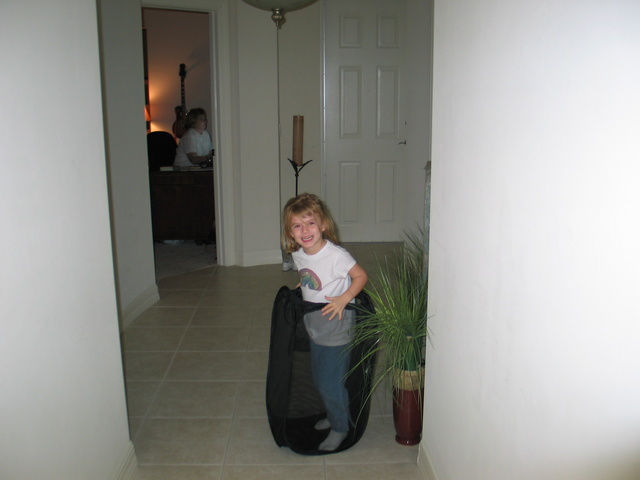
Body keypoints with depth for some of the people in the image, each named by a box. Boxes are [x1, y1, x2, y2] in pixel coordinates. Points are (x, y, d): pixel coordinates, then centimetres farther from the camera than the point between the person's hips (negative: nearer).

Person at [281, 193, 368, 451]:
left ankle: (340, 427, 26)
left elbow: (361, 276, -16)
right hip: (313, 327, 7)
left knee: (331, 383, 2)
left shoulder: (336, 255, -26)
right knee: (318, 379, 22)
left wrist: (343, 299, -26)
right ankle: (333, 415, 46)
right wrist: (302, 287, 1)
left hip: (336, 330, -7)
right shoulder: (298, 254, -4)